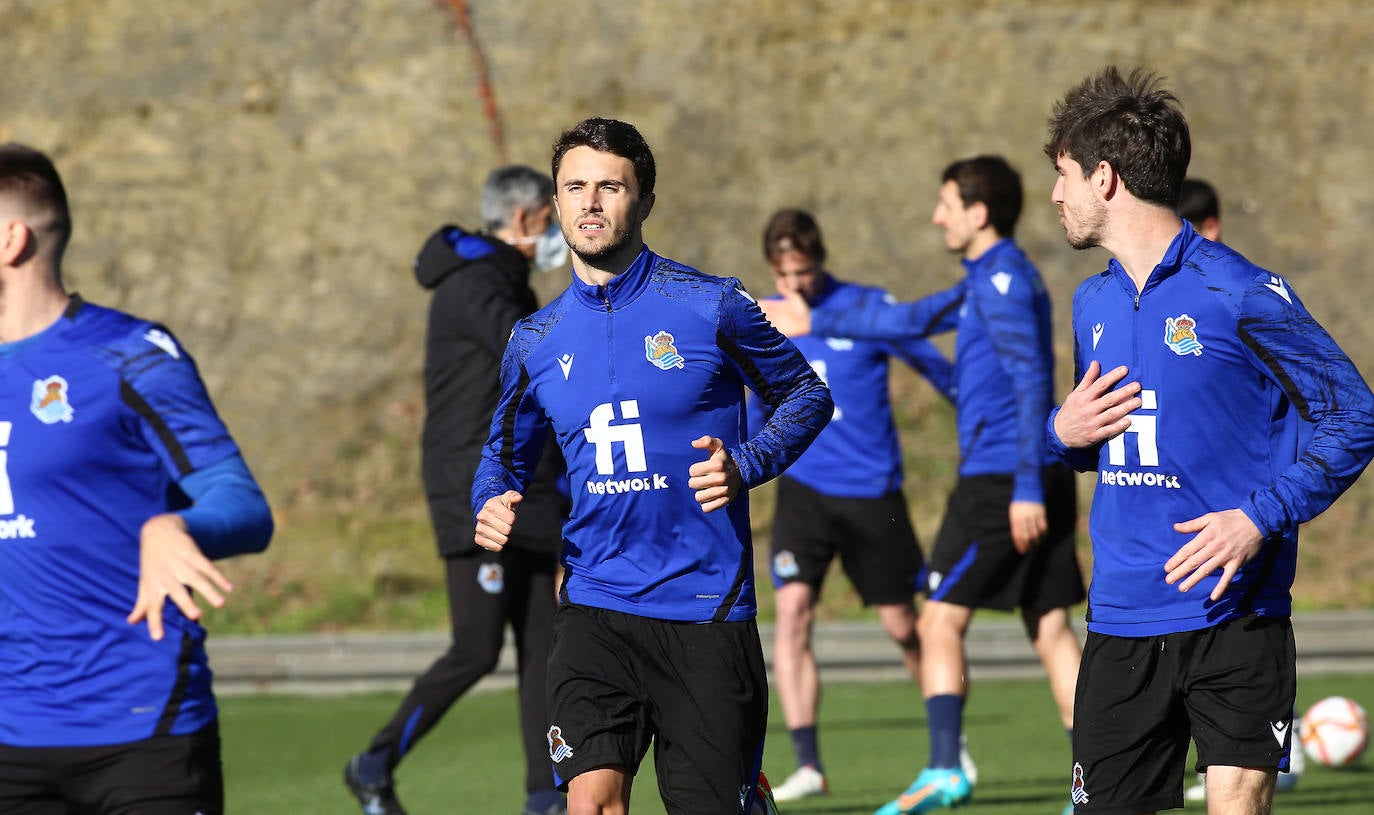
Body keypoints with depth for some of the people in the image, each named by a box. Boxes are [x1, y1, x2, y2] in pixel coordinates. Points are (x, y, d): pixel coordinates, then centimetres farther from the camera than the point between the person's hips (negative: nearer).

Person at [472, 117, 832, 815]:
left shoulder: (711, 305, -2)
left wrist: (743, 465, -8)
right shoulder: (535, 341, 9)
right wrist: (493, 505, 1)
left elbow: (807, 396, 9)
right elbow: (505, 452, 23)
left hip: (707, 610, -2)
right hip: (596, 609, 2)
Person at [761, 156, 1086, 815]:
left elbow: (1031, 382, -18)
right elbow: (912, 320, 31)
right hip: (1039, 482, 9)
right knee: (1051, 631, 4)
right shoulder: (988, 281, 20)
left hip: (998, 480, -9)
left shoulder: (1002, 280, -10)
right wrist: (814, 323, 36)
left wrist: (1026, 487, -23)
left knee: (940, 619, -4)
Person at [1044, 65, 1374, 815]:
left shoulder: (1239, 294, -9)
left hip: (1235, 618, -6)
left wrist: (1261, 518, -19)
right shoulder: (1094, 303, 14)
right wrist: (1063, 432, 1)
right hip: (1121, 622, 6)